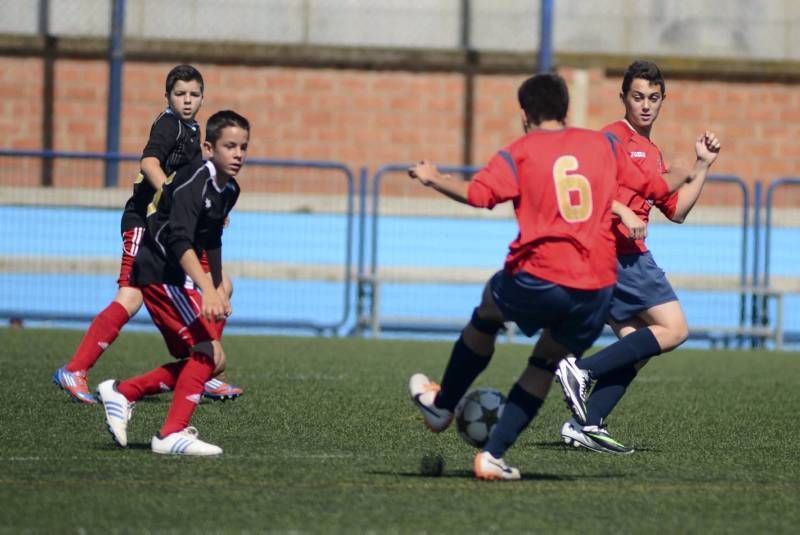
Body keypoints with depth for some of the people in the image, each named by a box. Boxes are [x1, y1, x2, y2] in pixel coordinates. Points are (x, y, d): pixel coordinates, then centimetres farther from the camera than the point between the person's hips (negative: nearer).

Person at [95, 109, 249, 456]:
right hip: (158, 270, -10)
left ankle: (122, 392, 18)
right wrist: (207, 289, -45)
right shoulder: (194, 183, -21)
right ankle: (172, 434, -14)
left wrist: (218, 289, 27)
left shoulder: (228, 190, 9)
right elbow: (180, 240, -34)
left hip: (171, 277, 10)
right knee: (207, 348, -17)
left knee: (205, 359, 8)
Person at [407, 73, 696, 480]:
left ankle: (443, 405, 41)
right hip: (597, 288, 3)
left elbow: (478, 194, -12)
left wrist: (431, 178, 3)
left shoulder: (520, 152, 3)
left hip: (539, 279, -3)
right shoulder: (604, 145, 12)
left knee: (487, 312, 28)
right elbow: (653, 187, 17)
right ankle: (492, 456, 13)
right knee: (544, 366, 19)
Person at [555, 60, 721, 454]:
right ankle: (582, 370, -17)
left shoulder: (652, 153, 24)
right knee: (674, 330, -12)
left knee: (637, 347, 5)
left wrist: (703, 165, 21)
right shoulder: (614, 138, -6)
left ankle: (586, 424, -2)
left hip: (628, 256, 9)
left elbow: (676, 210, 26)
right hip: (617, 253, -9)